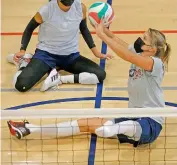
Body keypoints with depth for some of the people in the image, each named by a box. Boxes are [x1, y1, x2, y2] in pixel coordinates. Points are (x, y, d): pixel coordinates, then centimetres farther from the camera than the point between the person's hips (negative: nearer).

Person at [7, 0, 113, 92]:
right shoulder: (46, 10, -20)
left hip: (71, 55, 4)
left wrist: (96, 52, 12)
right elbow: (30, 28, 0)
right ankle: (25, 62, 8)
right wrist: (22, 50, -10)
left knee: (100, 75, -19)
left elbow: (84, 29, 10)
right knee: (21, 84, -25)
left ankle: (59, 78, -12)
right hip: (46, 53, -3)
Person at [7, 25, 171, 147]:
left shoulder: (156, 63, -19)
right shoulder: (137, 55, 3)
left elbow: (126, 56, -33)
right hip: (133, 116, 5)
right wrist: (103, 28, -20)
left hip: (150, 123, -5)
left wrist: (102, 34, -31)